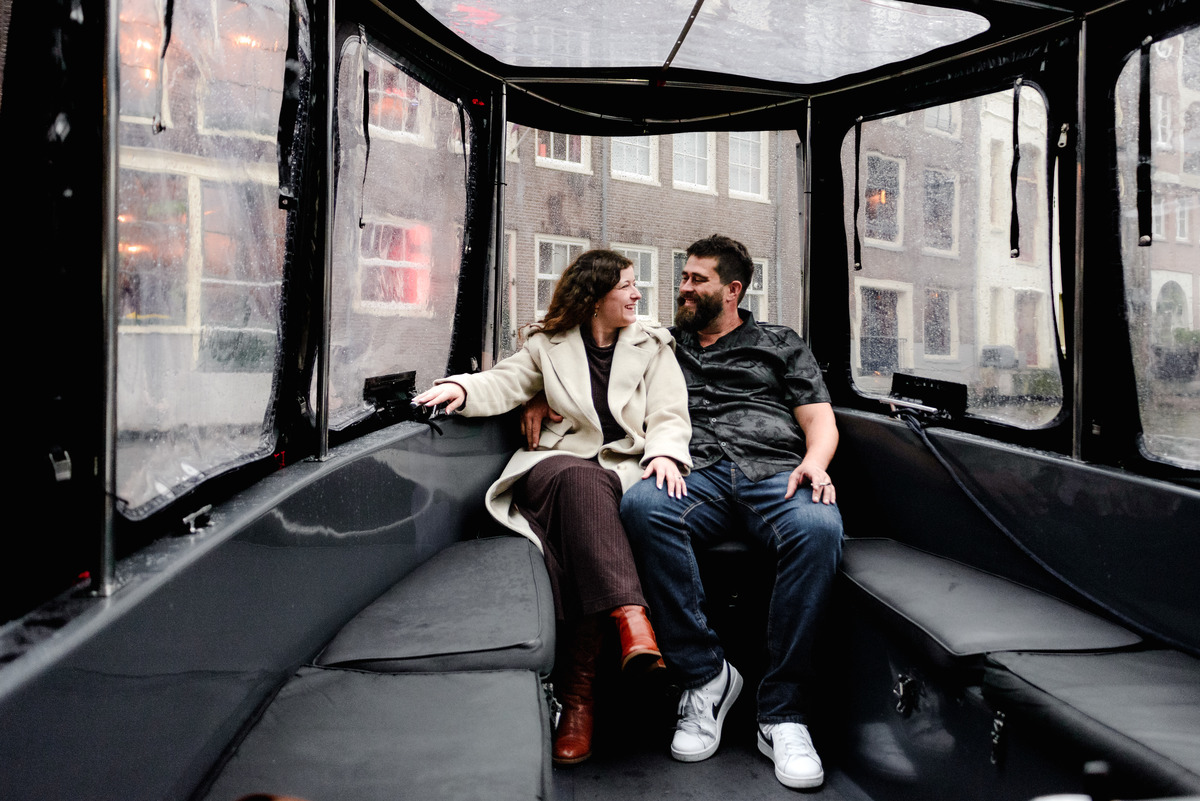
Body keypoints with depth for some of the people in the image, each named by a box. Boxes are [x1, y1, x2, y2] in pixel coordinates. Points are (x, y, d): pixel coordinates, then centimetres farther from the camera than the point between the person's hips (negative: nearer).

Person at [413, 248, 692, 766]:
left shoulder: (653, 345, 18)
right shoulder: (549, 344, 19)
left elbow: (668, 413, 7)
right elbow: (504, 383, 12)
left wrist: (663, 453, -15)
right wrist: (461, 387, -11)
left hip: (627, 468, 0)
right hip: (560, 464, 0)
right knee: (580, 478, -38)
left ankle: (579, 690, -40)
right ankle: (630, 615, -52)